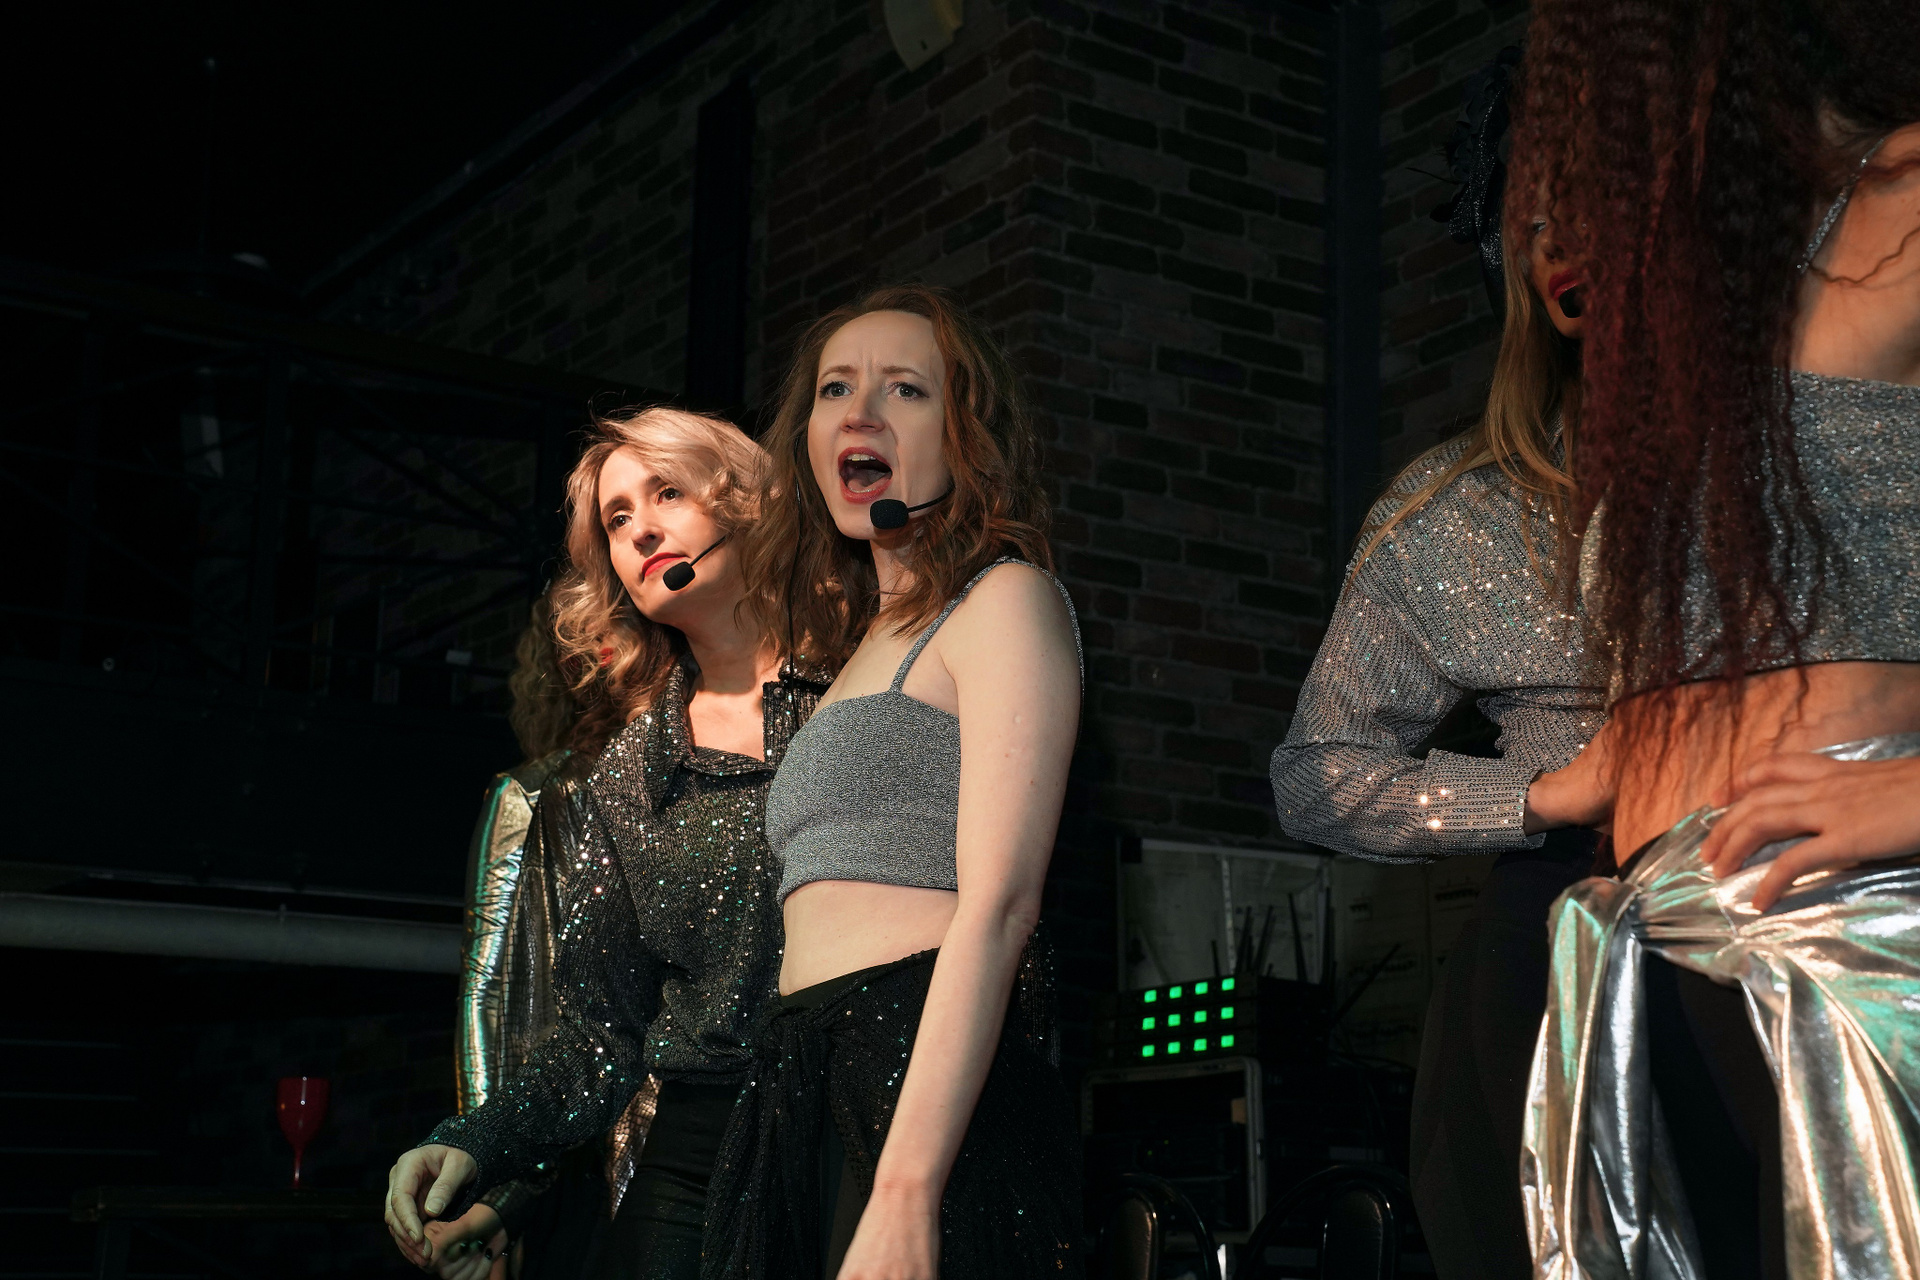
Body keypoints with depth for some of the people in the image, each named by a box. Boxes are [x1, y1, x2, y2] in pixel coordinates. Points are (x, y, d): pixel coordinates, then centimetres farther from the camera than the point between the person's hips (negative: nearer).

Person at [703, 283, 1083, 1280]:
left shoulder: (1005, 599, -1)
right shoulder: (868, 642, 23)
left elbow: (998, 905, -14)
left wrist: (905, 1194, -23)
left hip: (930, 1098, -8)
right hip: (800, 1103, 8)